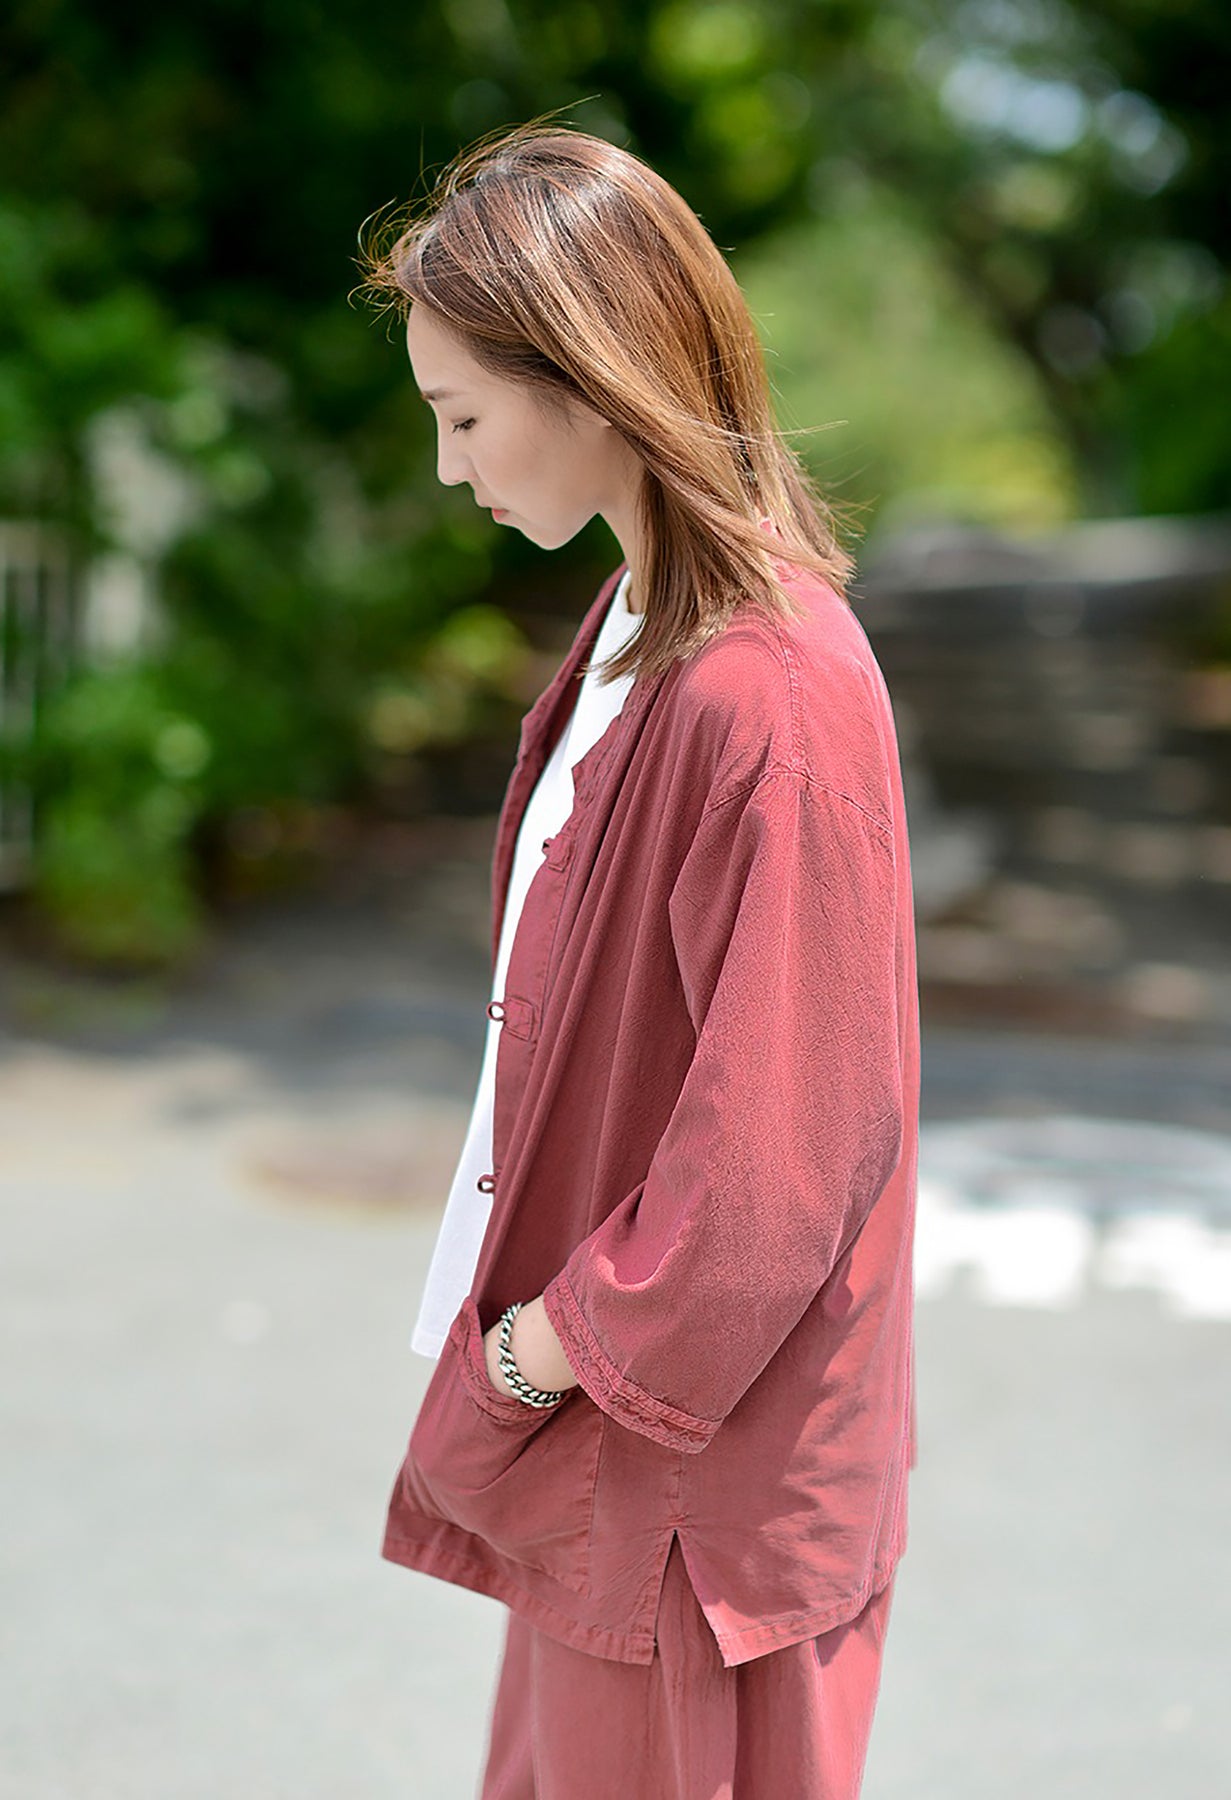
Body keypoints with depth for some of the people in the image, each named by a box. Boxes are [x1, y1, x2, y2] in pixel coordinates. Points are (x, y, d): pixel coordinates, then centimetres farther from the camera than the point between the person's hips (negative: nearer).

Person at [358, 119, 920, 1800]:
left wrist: (558, 1347, -13)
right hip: (599, 1372, 9)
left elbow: (780, 1153, -25)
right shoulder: (642, 624, 4)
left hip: (691, 1454, -9)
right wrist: (544, 1321, 7)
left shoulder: (771, 706, -27)